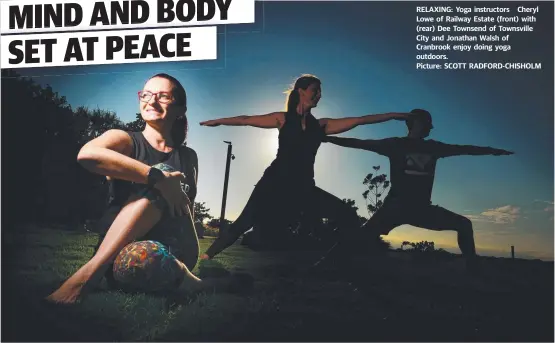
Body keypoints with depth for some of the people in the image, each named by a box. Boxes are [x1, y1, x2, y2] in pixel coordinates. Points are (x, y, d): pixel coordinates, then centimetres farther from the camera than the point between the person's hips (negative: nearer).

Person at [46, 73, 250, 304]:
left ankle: (92, 269, -33)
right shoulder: (125, 141, 4)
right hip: (119, 248, -3)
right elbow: (87, 154, -21)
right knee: (158, 176, -26)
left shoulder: (188, 158, 17)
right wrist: (158, 178, -28)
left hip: (173, 252, 3)